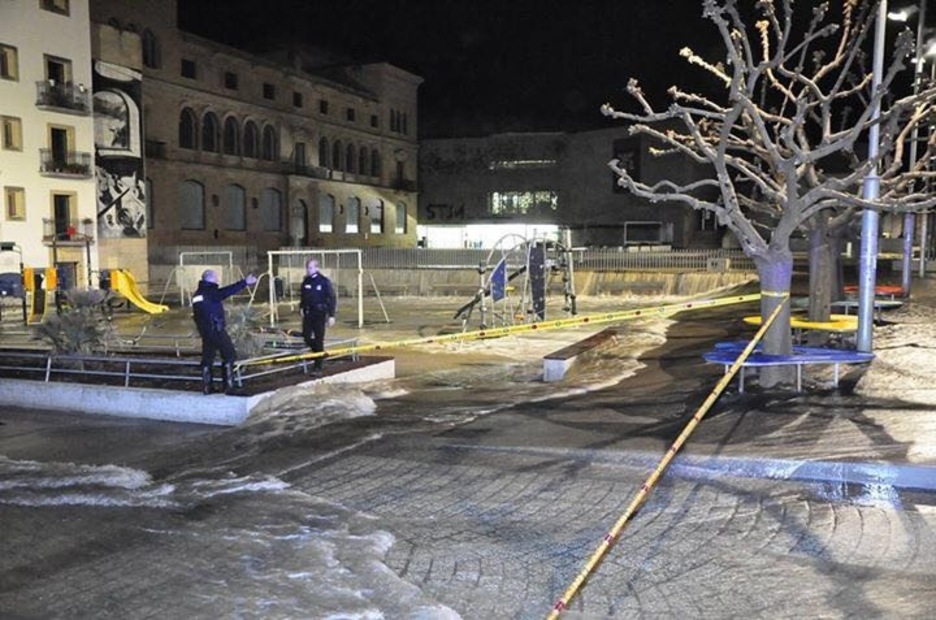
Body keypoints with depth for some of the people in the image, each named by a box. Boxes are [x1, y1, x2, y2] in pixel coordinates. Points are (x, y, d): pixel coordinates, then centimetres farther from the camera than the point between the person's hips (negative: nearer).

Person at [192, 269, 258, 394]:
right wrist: (245, 282, -25)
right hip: (217, 331, -8)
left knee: (207, 358, 12)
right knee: (229, 355, 4)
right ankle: (228, 384, 2)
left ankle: (206, 387, 13)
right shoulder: (211, 292, -14)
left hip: (204, 331, 8)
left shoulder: (197, 294, 11)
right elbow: (227, 291, -26)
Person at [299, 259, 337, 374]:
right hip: (308, 313, 5)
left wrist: (331, 315, -11)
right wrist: (301, 307, 10)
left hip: (320, 314, -5)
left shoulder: (324, 281, -8)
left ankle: (318, 366, 5)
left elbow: (332, 298, -7)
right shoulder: (306, 281, 8)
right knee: (306, 338, -1)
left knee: (319, 340, -2)